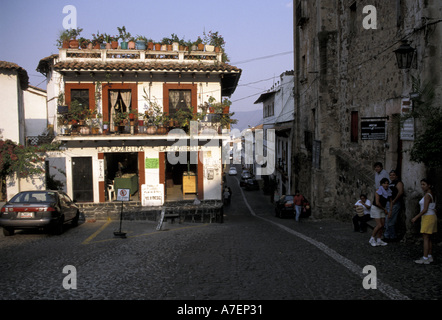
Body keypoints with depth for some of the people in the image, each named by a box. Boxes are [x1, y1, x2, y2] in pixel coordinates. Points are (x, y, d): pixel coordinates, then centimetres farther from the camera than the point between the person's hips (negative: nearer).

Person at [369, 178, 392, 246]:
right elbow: (377, 203, -23)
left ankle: (379, 240, 11)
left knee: (382, 225, 1)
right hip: (376, 208, -6)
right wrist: (385, 209, -11)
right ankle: (372, 239, 3)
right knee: (379, 225, -12)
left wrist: (390, 211, -2)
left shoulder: (388, 192, 0)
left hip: (382, 209, 7)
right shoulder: (378, 191, -19)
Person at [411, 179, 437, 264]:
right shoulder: (431, 194, 11)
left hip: (428, 217, -10)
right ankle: (430, 257, 19)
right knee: (428, 239, 14)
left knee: (425, 238, -7)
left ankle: (425, 258, -6)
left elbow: (425, 209, -19)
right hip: (432, 216, 10)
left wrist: (416, 217, -15)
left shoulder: (427, 195, -16)